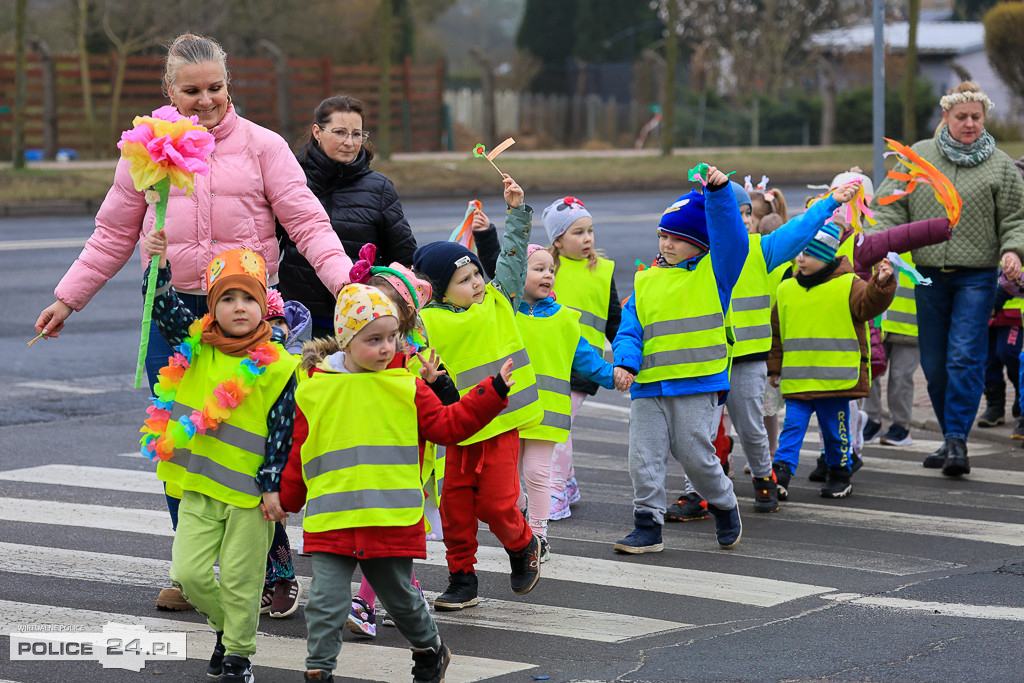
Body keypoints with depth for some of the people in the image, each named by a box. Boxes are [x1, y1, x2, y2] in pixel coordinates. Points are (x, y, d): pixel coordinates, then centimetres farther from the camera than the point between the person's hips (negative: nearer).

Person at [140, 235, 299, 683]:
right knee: (188, 571, 2)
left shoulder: (276, 365, -8)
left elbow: (282, 429, -7)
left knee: (239, 579, 2)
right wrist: (159, 264, -17)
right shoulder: (194, 346, 5)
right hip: (199, 484, 4)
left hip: (250, 492, -4)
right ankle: (224, 624, 28)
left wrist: (273, 486, -10)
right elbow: (164, 306, -2)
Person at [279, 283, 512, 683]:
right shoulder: (314, 391, 1)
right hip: (331, 522, -1)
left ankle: (430, 650, 41)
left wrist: (494, 391, -2)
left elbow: (448, 425, 4)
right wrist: (286, 500, 18)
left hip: (393, 522, 1)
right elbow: (300, 455, 12)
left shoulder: (406, 387, 2)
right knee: (326, 600, -4)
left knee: (401, 597, 16)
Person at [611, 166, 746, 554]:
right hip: (648, 388, 4)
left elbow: (730, 238, -12)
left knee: (695, 455, -1)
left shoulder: (713, 273, 4)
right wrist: (625, 363, -10)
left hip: (697, 385, -4)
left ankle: (724, 507, 25)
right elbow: (630, 329, 9)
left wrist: (719, 191, -23)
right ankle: (648, 527, 8)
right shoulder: (645, 282, 14)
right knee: (644, 458, -1)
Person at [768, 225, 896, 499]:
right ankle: (781, 471, -7)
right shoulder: (786, 290, 10)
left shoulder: (848, 285, -2)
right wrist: (774, 366, 18)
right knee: (793, 425, -4)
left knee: (835, 429, 8)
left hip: (837, 379, -3)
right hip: (797, 379, 3)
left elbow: (869, 304, -18)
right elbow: (777, 331, 17)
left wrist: (881, 284, -35)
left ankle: (840, 474, 23)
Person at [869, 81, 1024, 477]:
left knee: (965, 358, -14)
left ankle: (957, 440, -12)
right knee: (934, 364, 6)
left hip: (976, 277, -3)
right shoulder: (919, 156, 8)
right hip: (929, 276, 3)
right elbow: (892, 205, 7)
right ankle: (951, 439, 19)